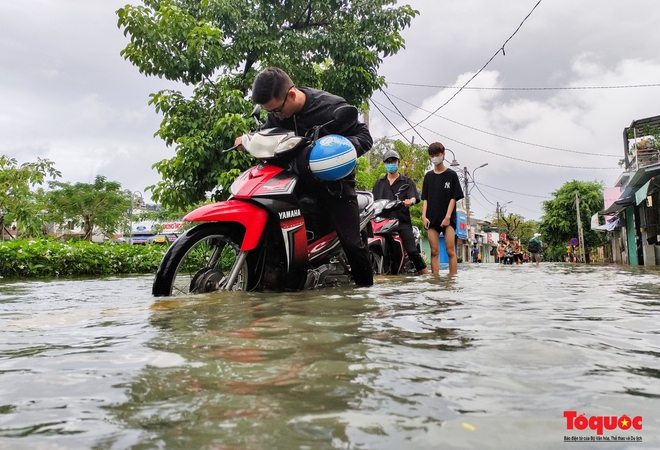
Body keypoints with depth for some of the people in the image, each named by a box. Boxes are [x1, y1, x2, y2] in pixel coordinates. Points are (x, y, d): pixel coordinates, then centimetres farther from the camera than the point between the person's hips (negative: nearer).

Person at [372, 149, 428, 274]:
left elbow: (413, 197, -2)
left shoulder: (407, 181, 13)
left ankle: (426, 274, -10)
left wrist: (410, 201, -25)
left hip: (402, 221, -3)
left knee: (412, 251, -12)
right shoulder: (379, 183, 23)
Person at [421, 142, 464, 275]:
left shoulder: (451, 175, 4)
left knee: (450, 251, -6)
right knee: (434, 251, 2)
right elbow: (425, 198, 11)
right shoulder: (428, 176, 13)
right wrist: (424, 215, -2)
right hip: (432, 219, 3)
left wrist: (448, 216, -11)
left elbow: (453, 198, -1)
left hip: (448, 219, -3)